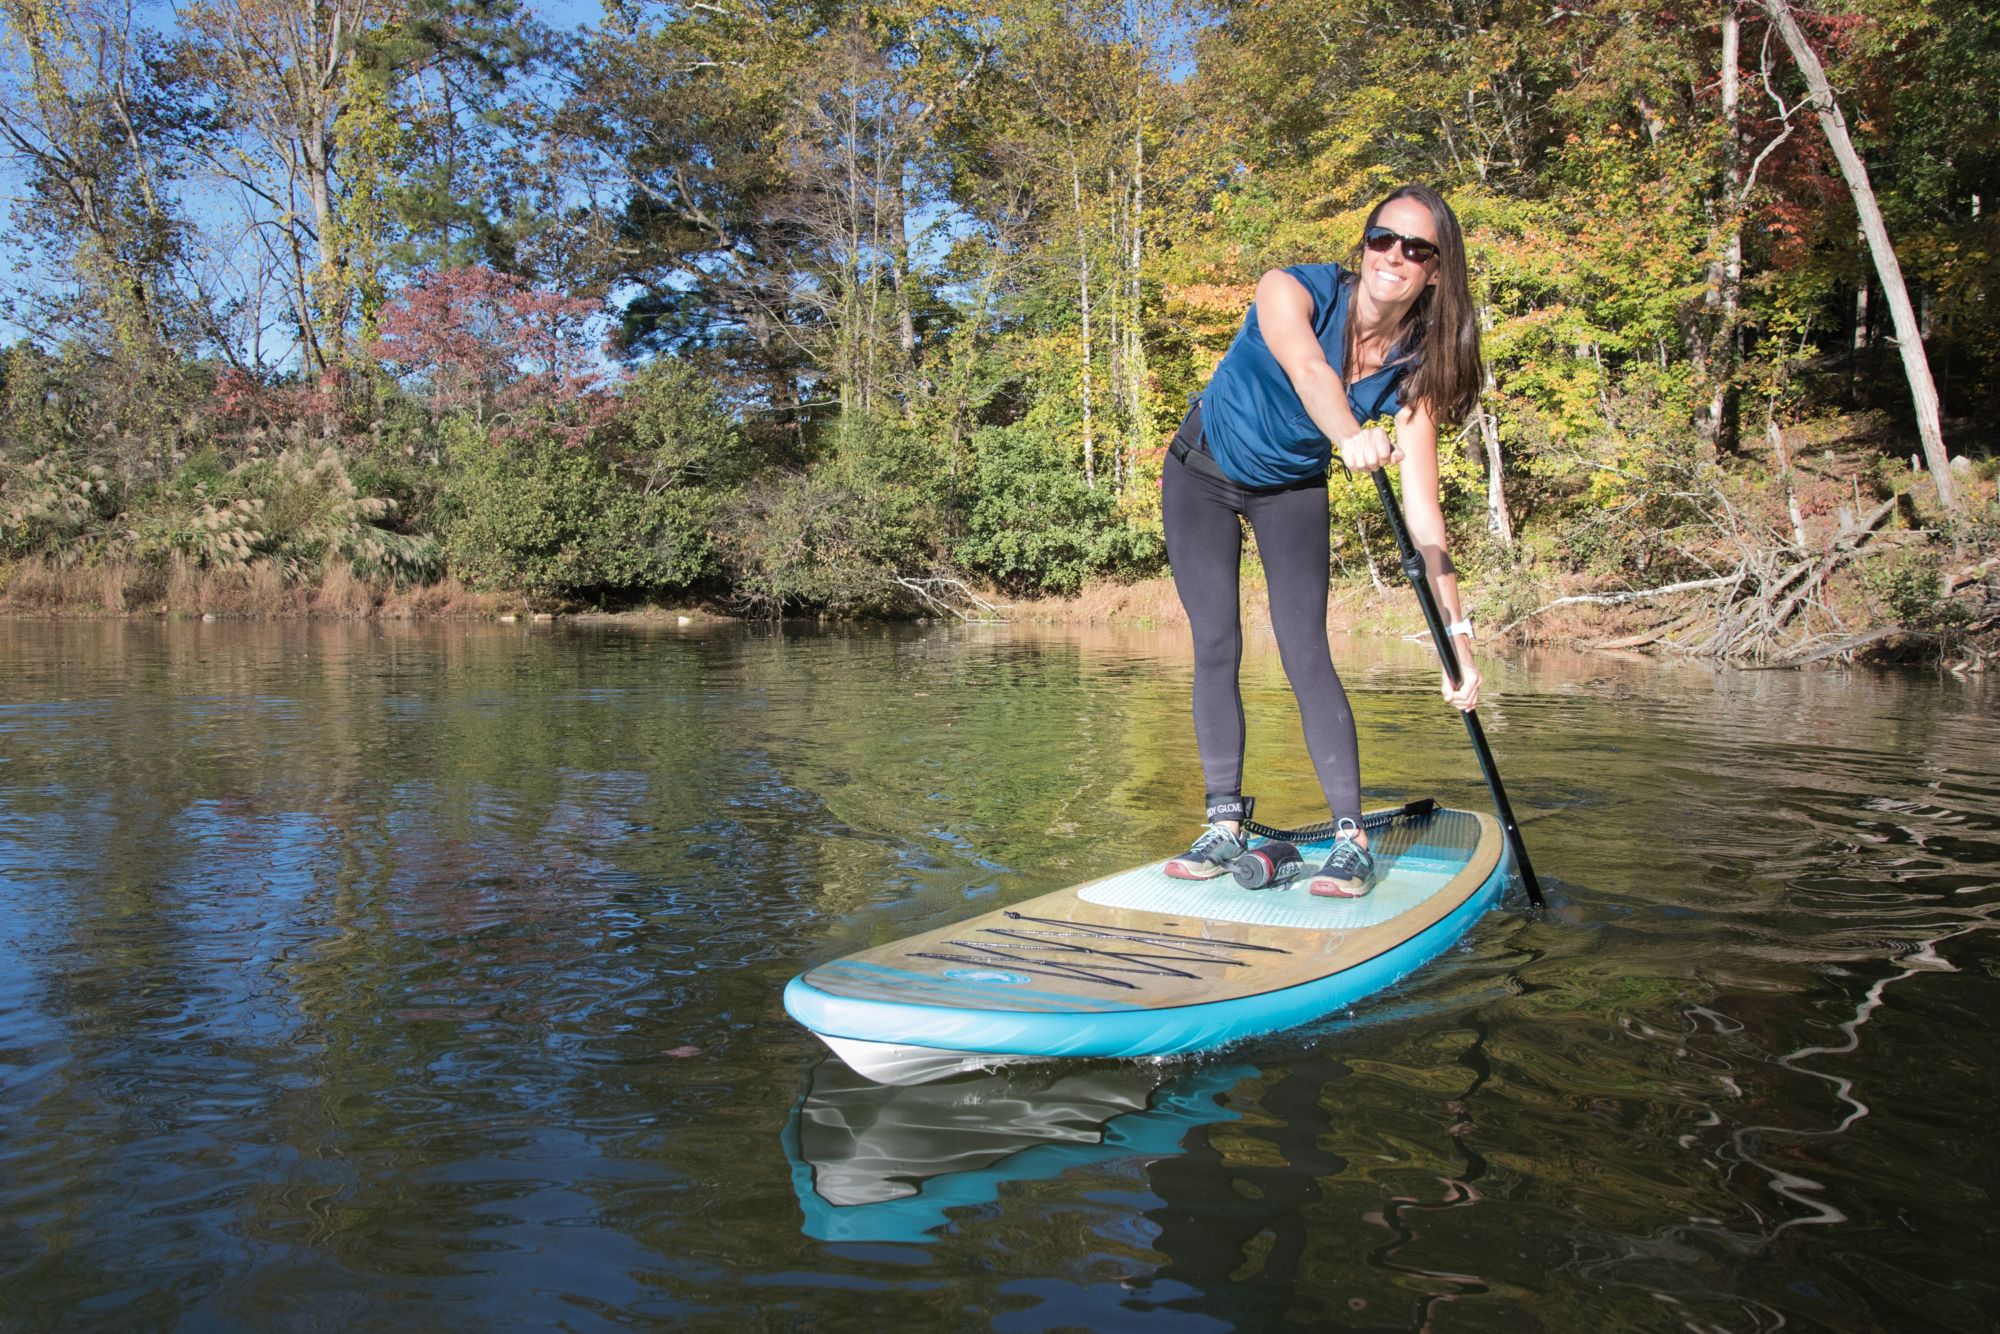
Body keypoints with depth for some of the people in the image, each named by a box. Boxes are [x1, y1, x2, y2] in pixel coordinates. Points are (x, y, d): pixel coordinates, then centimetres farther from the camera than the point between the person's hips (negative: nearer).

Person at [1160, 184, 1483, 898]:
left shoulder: (1414, 372, -20)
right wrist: (1351, 436, -71)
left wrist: (1458, 632, -30)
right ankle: (1225, 826, 3)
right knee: (1215, 649, -6)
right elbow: (1306, 367, -49)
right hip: (1202, 474, -1)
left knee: (1305, 652, -13)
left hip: (1292, 491, 1)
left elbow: (1422, 510, -23)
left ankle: (1352, 838, -9)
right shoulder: (1291, 290, -26)